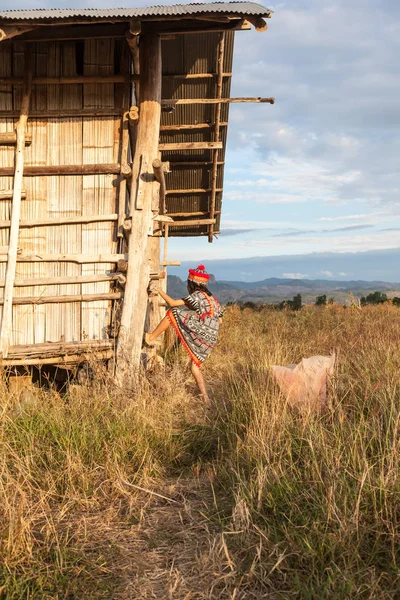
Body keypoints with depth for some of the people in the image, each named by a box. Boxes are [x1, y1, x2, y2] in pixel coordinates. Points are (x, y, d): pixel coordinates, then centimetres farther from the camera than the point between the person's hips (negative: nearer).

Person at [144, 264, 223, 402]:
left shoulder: (197, 296, -2)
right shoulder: (212, 298, 22)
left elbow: (173, 303, -5)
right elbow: (219, 320, 24)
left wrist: (159, 291, 8)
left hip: (200, 332, -8)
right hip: (209, 341, 8)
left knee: (173, 313, 1)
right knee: (195, 366, 17)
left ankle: (151, 338, 5)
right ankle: (205, 397, 10)